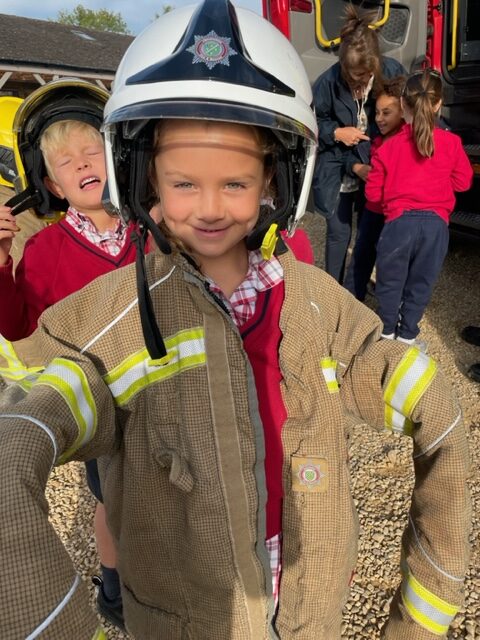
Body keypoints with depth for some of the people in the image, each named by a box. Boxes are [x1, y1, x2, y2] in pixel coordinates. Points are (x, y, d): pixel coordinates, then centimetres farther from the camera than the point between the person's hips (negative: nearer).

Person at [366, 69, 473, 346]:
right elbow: (463, 181, 7)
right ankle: (407, 334, 28)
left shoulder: (389, 147, -4)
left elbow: (374, 193, 1)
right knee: (421, 283, 16)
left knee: (390, 281, 16)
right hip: (436, 223, 2)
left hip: (400, 221, -1)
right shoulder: (452, 142, -2)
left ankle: (387, 331, 30)